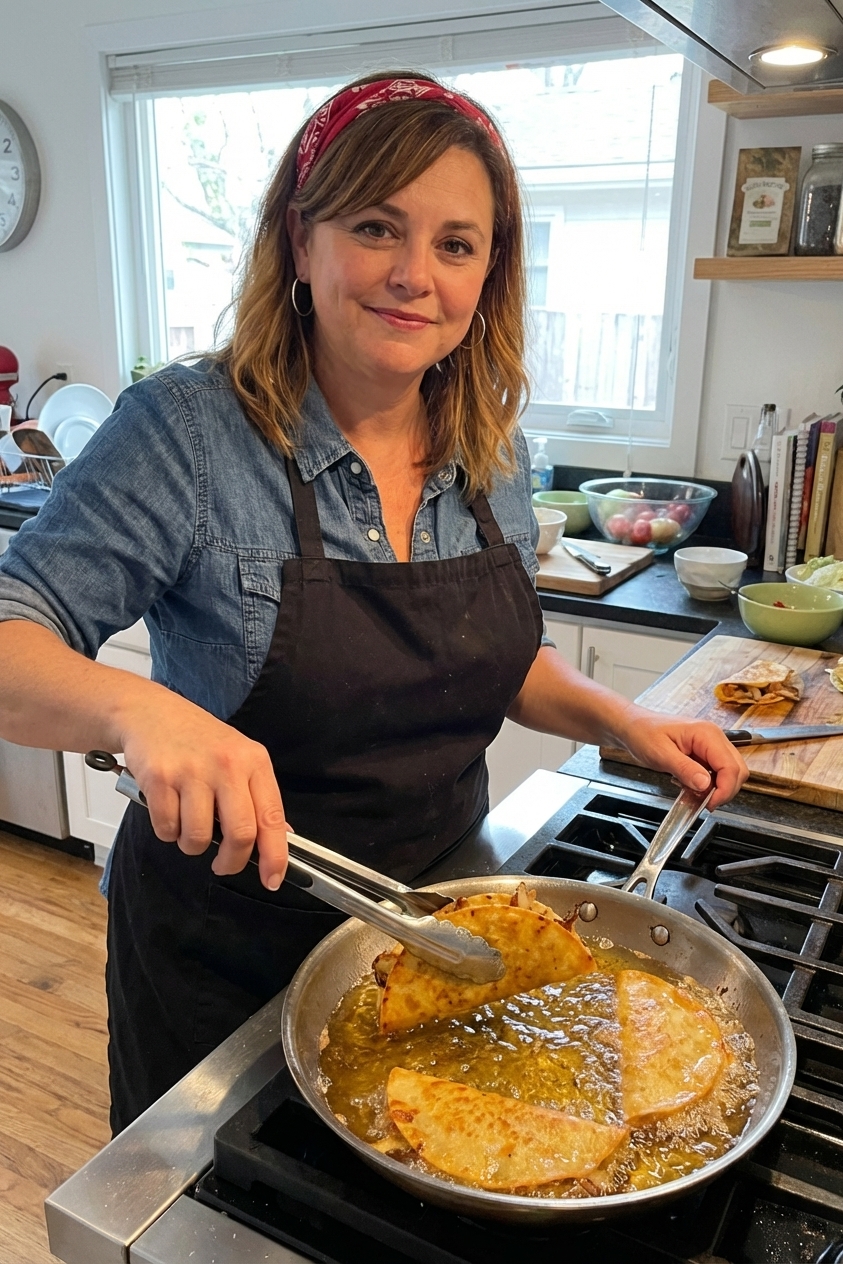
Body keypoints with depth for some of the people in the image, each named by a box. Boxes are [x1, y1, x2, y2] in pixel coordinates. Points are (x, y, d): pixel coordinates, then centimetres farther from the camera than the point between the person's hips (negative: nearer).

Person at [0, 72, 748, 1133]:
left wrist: (621, 720, -6)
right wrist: (136, 707, -40)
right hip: (230, 952, -4)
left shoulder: (490, 455, -3)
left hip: (437, 916, 5)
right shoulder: (187, 431, -19)